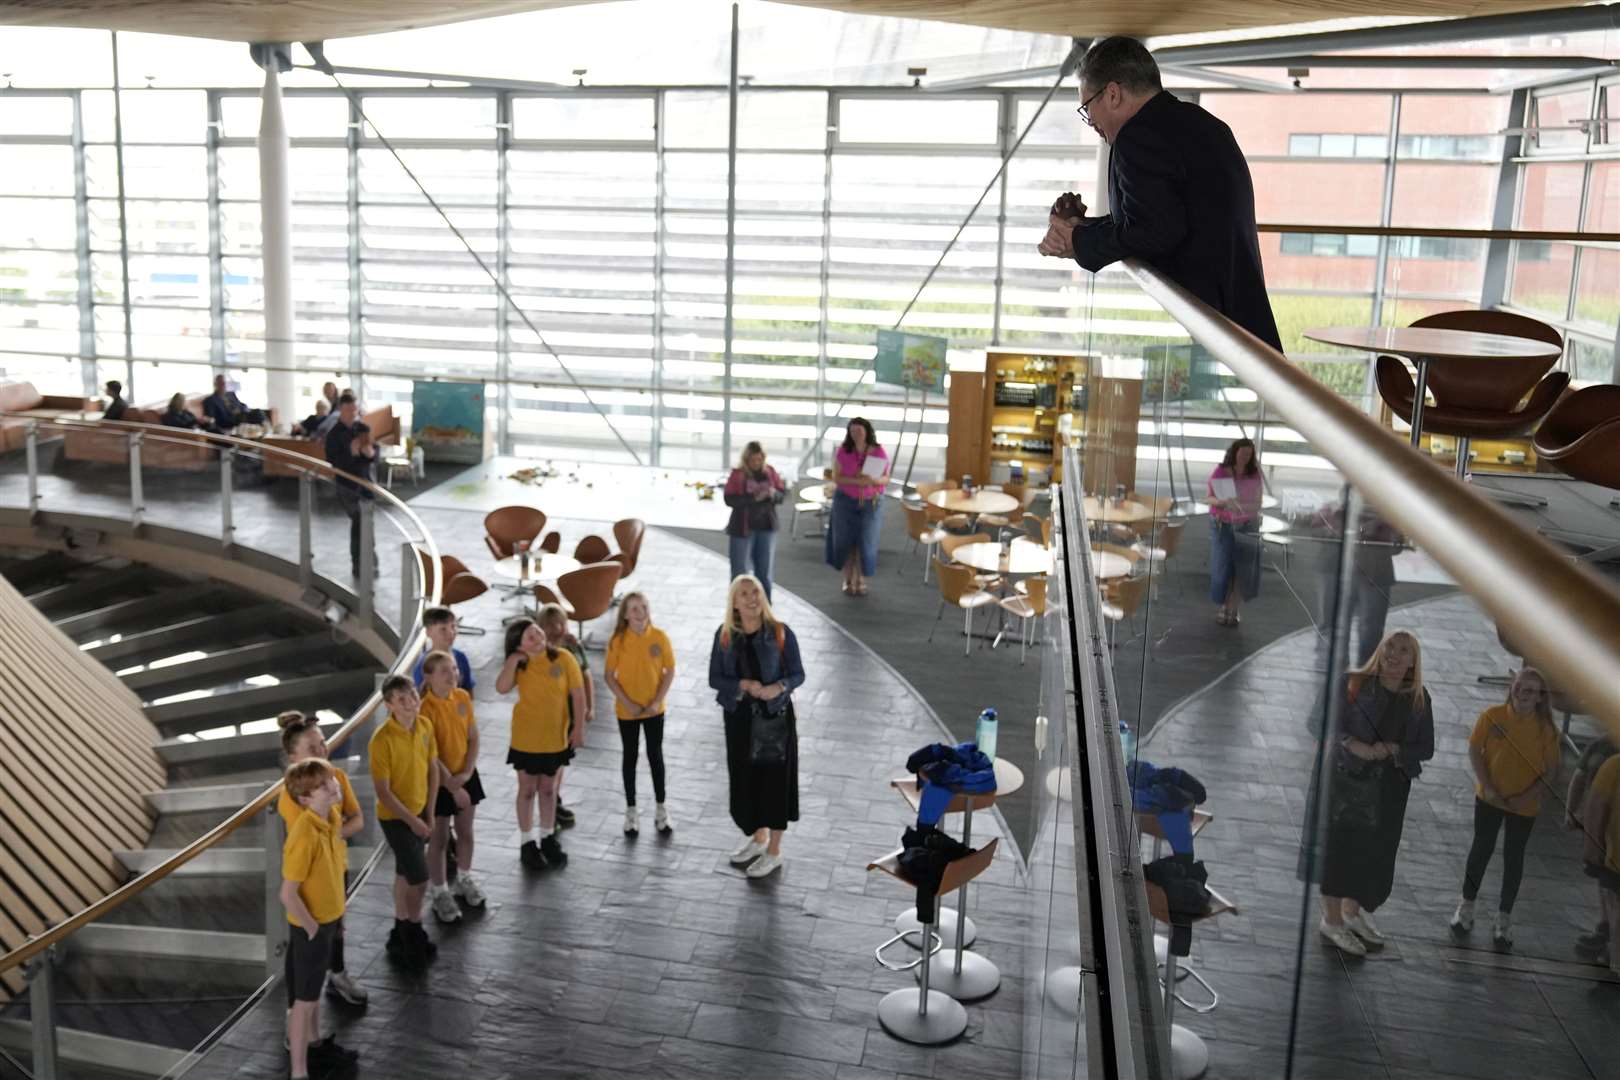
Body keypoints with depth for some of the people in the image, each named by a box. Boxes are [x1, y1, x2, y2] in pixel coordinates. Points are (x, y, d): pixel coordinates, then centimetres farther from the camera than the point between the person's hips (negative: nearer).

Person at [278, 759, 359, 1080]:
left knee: (314, 987, 26)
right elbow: (288, 895, -29)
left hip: (330, 918, 8)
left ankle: (315, 1042, 46)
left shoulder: (333, 815, -5)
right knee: (305, 999, 5)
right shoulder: (305, 836, -32)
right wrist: (312, 928, -18)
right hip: (311, 926, -8)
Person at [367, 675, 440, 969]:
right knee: (419, 879, -4)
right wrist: (412, 821, -18)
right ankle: (415, 936, 17)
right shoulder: (382, 740, -26)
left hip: (419, 812, 6)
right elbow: (383, 792, -21)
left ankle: (400, 934, 34)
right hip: (395, 818, -6)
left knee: (405, 874, 19)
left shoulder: (425, 725, -6)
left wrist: (429, 814, 1)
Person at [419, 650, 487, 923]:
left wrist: (467, 772, -10)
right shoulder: (426, 708, -22)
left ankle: (465, 880, 39)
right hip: (438, 781, -5)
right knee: (439, 839, 8)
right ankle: (439, 893, 24)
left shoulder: (463, 697, -5)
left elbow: (473, 737, 1)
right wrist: (452, 785, -19)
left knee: (465, 832, 19)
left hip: (465, 775, 5)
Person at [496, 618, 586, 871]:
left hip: (556, 737, 1)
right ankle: (528, 843, 23)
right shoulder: (519, 665, -9)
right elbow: (502, 688, -27)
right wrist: (514, 658, -22)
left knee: (548, 788, 16)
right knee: (528, 789, 10)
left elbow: (578, 694, -6)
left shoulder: (563, 658, -10)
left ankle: (548, 838, 31)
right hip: (526, 738, -1)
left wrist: (579, 728, -8)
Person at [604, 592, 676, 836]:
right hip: (627, 710, -1)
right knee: (630, 756, 12)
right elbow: (609, 676, -8)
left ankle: (660, 809, 25)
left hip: (654, 709, 1)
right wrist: (627, 703, -15)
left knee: (655, 755, 12)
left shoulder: (660, 637, -11)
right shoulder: (618, 640, -13)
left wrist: (657, 701, -12)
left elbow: (670, 671, -5)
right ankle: (630, 811, 24)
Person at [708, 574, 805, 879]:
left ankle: (773, 852, 20)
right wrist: (744, 684, -19)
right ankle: (757, 838, 39)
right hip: (740, 716, 3)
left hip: (775, 716, -3)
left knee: (774, 779, 4)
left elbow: (798, 674, -6)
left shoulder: (780, 633, -11)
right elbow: (715, 678, -1)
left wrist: (779, 686, -27)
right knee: (744, 778, 14)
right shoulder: (724, 635, -3)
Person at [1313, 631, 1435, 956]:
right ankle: (1332, 920, 15)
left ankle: (1352, 912, 34)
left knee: (1373, 851, 13)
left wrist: (1391, 749, -18)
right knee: (1338, 846, 2)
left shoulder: (1418, 698, 1)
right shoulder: (1353, 684, -8)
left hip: (1388, 790, 4)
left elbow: (1426, 748, 1)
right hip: (1345, 779, -4)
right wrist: (1355, 747, -30)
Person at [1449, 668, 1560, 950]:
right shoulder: (1492, 716, -13)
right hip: (1489, 799, 0)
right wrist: (1488, 787, -14)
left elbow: (1551, 770, -6)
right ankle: (1467, 905, 28)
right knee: (1482, 849, 11)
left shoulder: (1546, 728, -11)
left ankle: (1504, 919, 23)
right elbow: (1474, 752, -7)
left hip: (1524, 806, 0)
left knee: (1514, 858, 10)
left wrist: (1528, 795, -16)